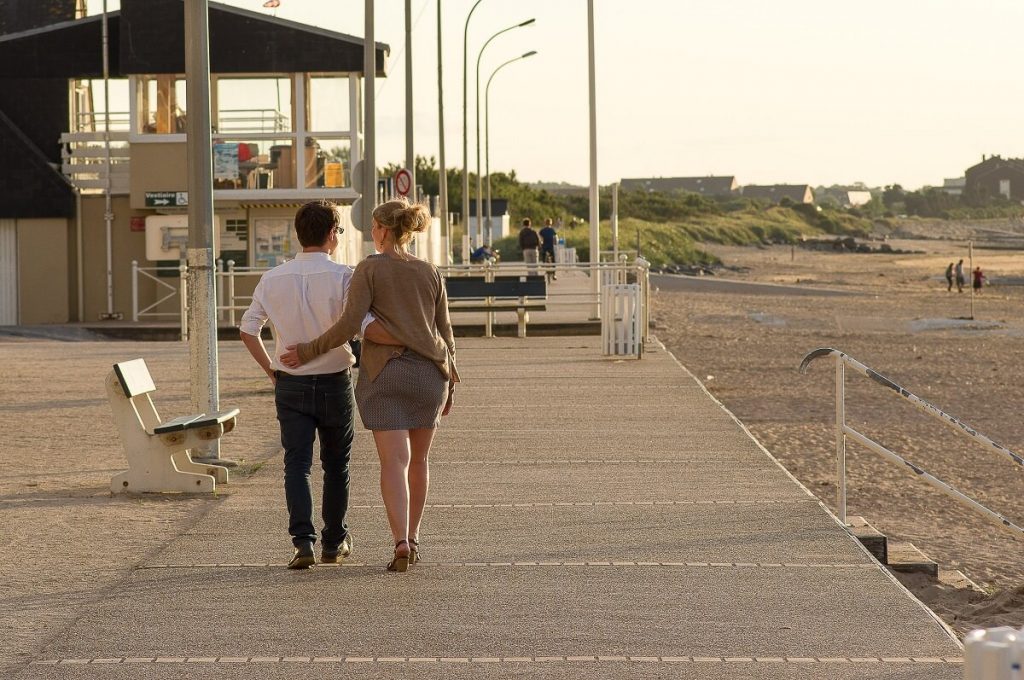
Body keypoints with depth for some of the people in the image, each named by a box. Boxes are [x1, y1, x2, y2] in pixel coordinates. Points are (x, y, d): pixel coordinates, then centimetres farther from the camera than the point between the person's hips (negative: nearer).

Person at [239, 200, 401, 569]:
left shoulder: (273, 279, 1)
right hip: (333, 383, -2)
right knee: (336, 465, 14)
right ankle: (334, 542, 24)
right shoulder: (341, 277, -13)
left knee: (297, 464, 1)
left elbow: (247, 329, 7)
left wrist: (270, 369, 16)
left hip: (290, 385, 2)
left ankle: (303, 541, -15)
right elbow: (366, 325, -25)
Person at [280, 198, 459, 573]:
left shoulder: (369, 269, -3)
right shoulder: (430, 273, 9)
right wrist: (449, 383, 17)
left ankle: (401, 543, -23)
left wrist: (308, 352, -2)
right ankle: (412, 538, 23)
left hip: (385, 373, -3)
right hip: (428, 373, 3)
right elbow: (444, 331, 9)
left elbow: (350, 323, -11)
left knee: (394, 462, -9)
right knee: (417, 459, 17)